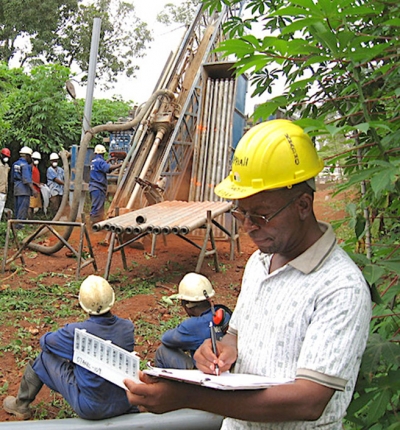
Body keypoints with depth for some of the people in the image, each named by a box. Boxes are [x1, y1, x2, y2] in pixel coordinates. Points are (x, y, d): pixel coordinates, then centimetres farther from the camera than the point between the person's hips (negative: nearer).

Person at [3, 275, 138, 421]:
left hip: (90, 408, -4)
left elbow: (44, 341, -3)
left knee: (45, 357, 12)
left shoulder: (76, 332, -24)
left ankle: (21, 406, 36)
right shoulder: (128, 327, -12)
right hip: (125, 404, 4)